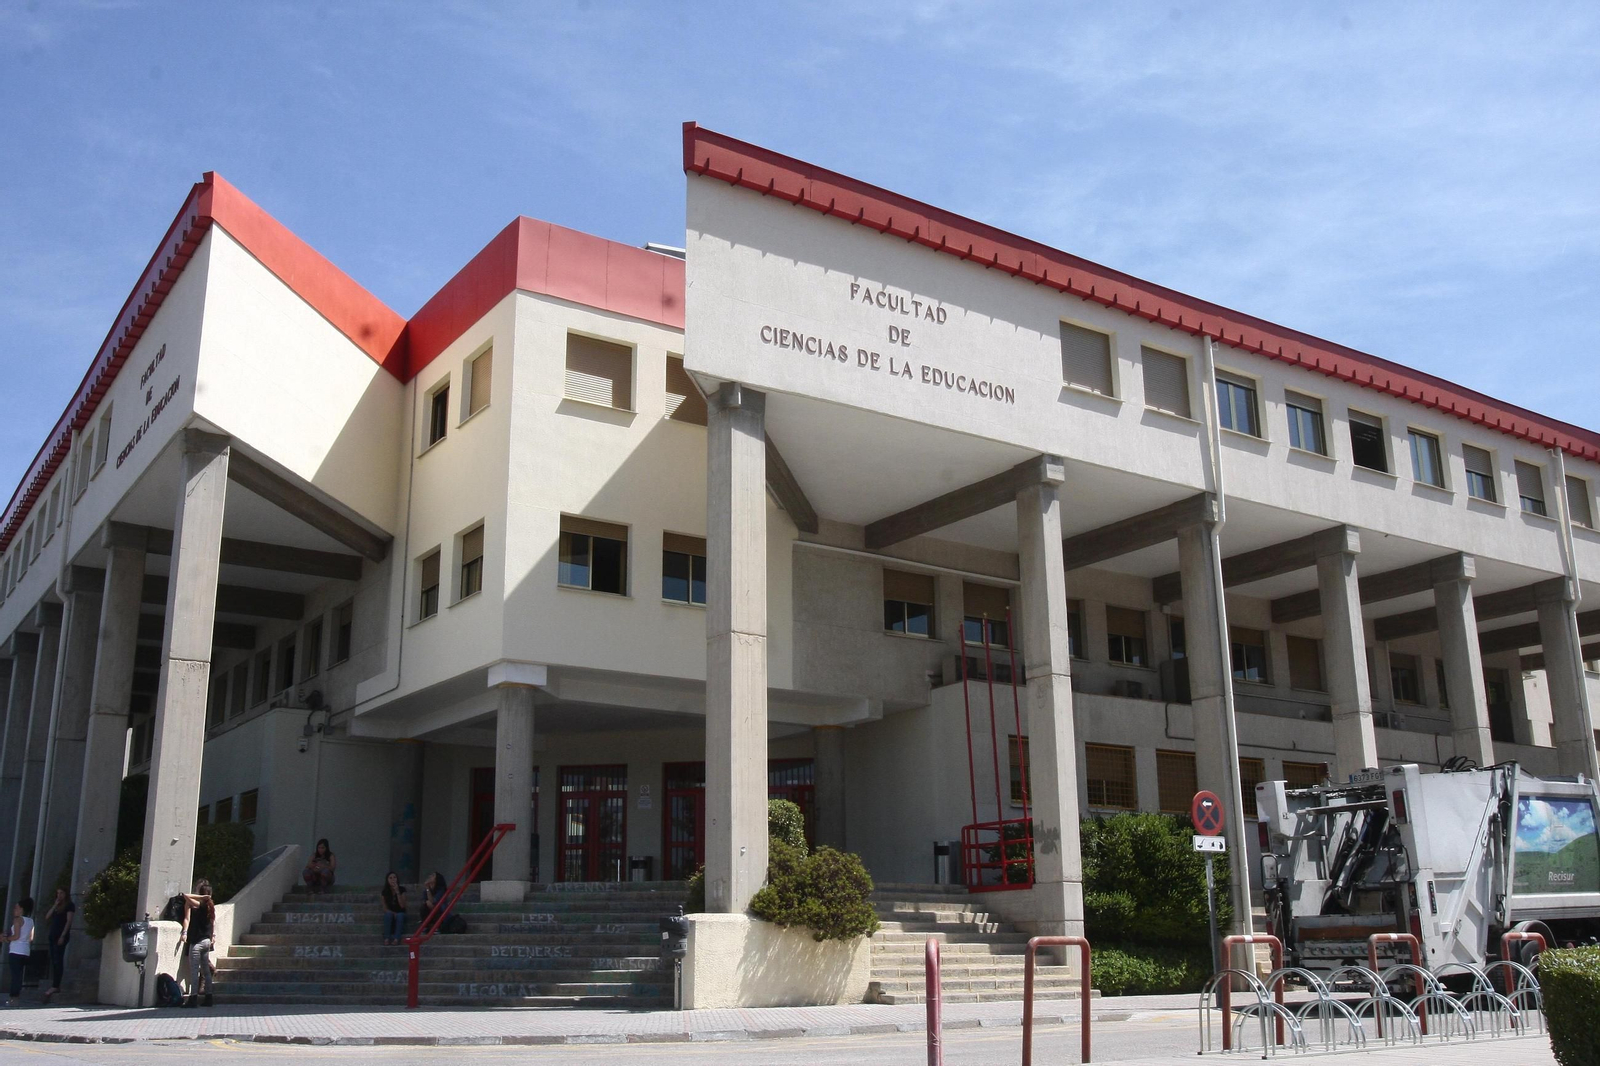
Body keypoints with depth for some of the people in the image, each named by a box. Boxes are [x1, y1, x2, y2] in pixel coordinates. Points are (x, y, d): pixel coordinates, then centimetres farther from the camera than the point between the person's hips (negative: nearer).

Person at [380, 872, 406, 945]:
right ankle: (387, 938, -36)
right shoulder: (385, 892, -3)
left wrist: (397, 892, -23)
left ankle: (396, 938, -44)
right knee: (388, 914, -33)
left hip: (400, 913, -1)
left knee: (400, 915, -35)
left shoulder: (401, 889, -7)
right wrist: (392, 913, -21)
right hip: (390, 913, 1)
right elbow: (385, 908, -1)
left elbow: (402, 906, -16)